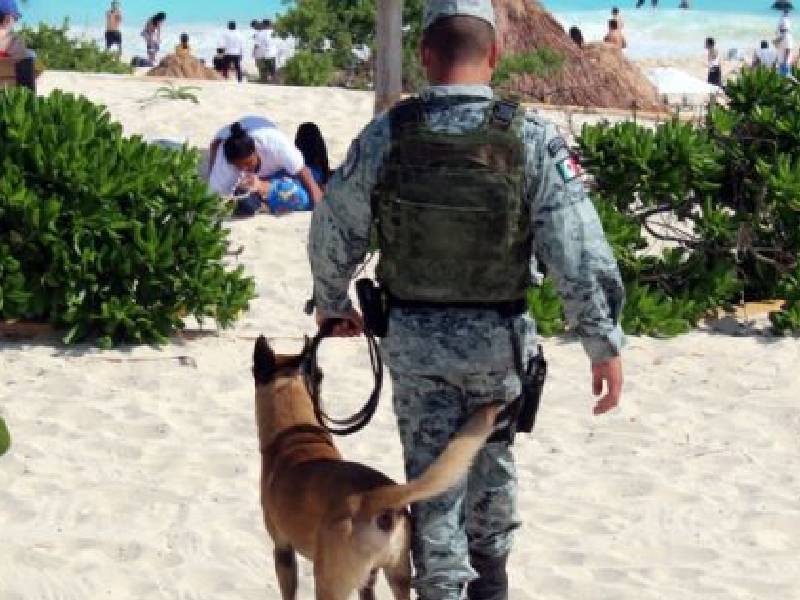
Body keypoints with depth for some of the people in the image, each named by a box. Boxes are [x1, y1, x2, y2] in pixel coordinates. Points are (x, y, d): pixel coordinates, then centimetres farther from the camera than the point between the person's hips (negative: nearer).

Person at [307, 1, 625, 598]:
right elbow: (580, 253, -17)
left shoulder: (385, 135, -11)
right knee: (492, 459, 24)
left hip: (412, 339, -1)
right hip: (496, 343, 1)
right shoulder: (533, 138, -16)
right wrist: (606, 344, -9)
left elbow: (333, 232, 1)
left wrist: (332, 302, 19)